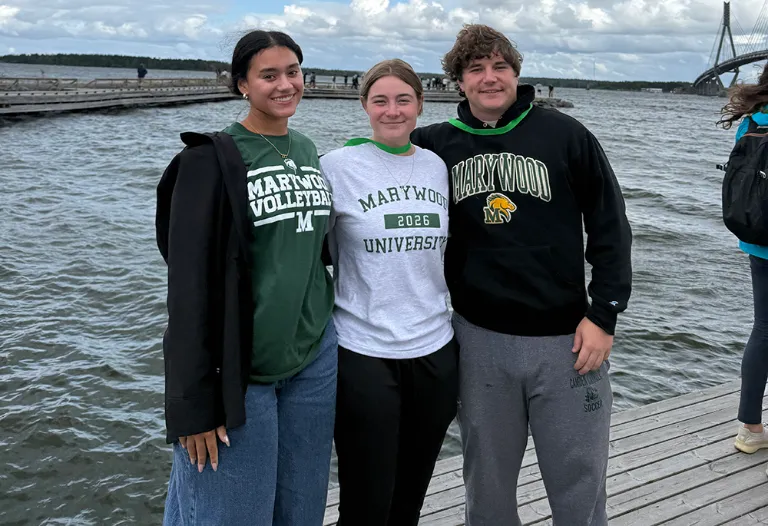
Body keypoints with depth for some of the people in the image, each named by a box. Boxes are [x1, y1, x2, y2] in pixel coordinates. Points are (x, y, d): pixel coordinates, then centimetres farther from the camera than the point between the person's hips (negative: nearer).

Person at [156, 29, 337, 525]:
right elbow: (189, 283, -12)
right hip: (240, 368, -5)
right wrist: (193, 402, -15)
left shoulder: (309, 153, 10)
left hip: (315, 360, 6)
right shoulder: (212, 159, -9)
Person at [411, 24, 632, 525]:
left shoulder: (565, 135, -3)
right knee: (487, 484, 16)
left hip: (565, 339, -1)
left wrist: (604, 314, -6)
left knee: (579, 484, 9)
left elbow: (610, 227, -1)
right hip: (479, 339, 2)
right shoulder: (438, 144, 3)